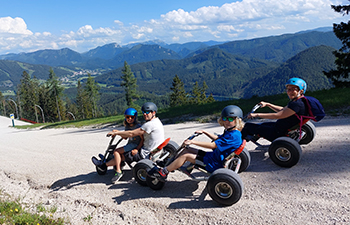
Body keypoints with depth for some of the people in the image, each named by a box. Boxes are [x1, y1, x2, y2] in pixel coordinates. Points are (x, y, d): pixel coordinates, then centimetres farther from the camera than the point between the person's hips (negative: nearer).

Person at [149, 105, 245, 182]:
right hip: (215, 156, 10)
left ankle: (163, 173, -2)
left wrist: (193, 142, -25)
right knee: (188, 149, 10)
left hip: (215, 164, -10)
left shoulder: (234, 135, -23)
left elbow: (212, 145, -28)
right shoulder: (229, 132, 8)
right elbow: (217, 139, 29)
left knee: (186, 155, -13)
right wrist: (204, 132, 21)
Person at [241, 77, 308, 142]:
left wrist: (257, 115, -22)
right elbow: (282, 110, 24)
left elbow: (277, 116, -27)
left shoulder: (297, 104, -25)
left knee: (247, 126, -2)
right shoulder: (294, 101, 7)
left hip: (279, 133, -10)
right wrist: (267, 104, 21)